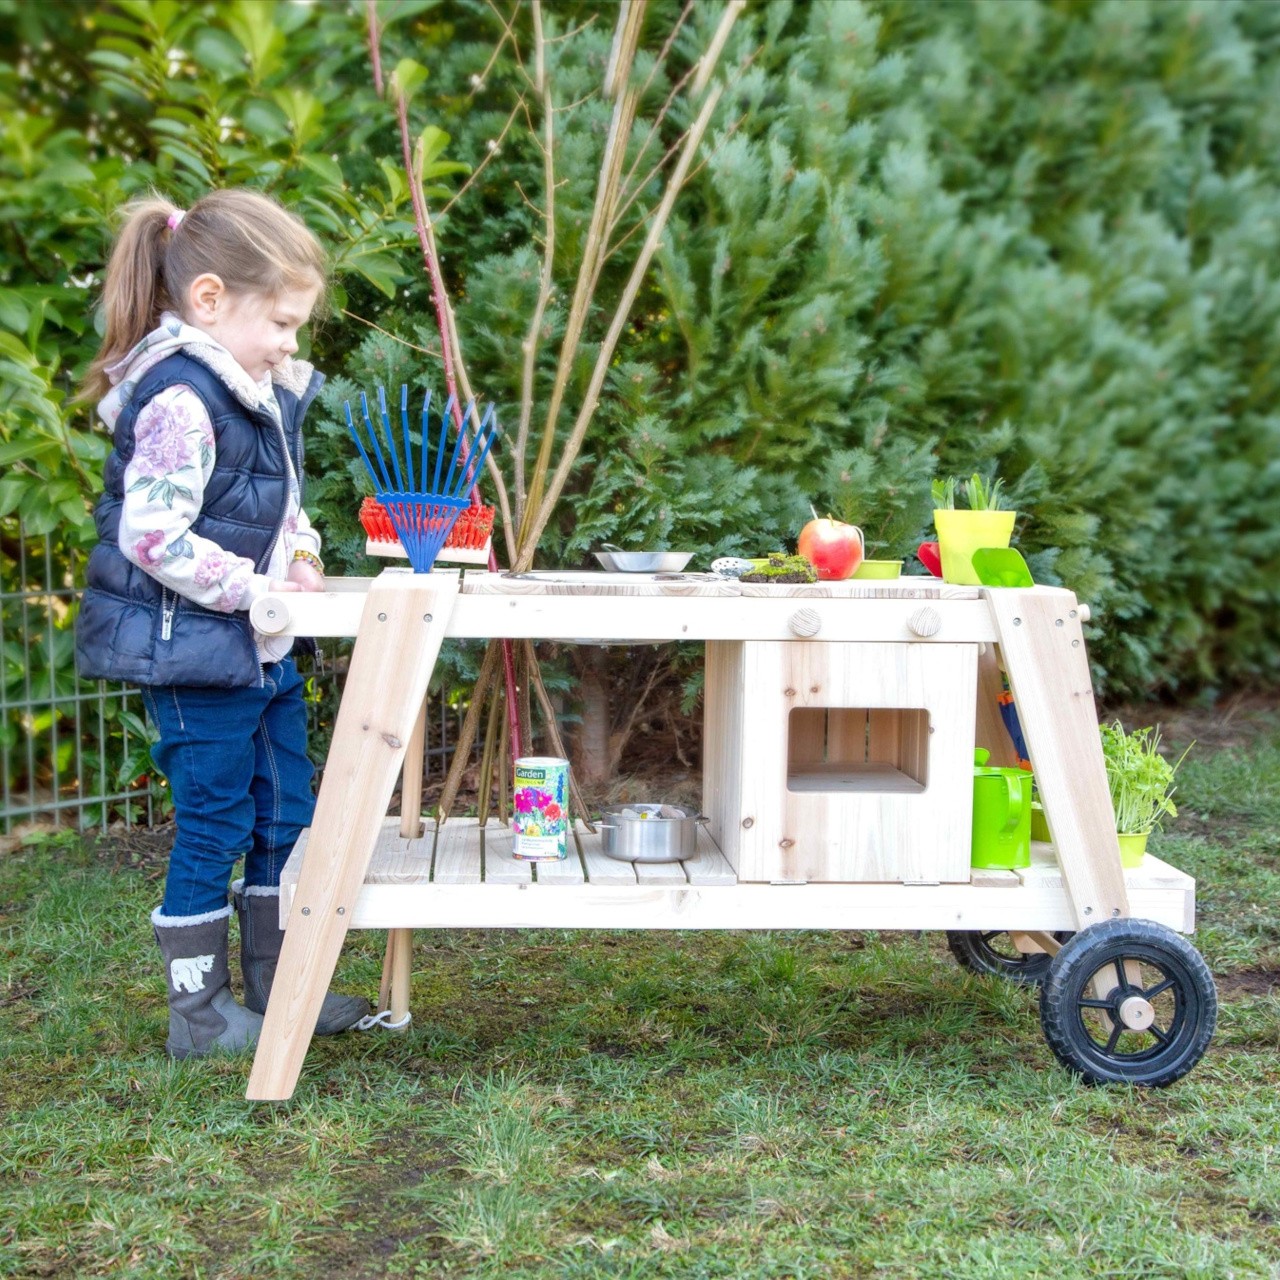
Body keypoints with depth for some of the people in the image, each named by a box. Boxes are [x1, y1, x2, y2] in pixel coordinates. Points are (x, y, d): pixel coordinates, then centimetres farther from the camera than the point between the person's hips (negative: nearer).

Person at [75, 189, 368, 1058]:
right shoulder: (180, 401, -21)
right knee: (215, 825, 1)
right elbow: (153, 535, -26)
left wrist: (299, 554, 6)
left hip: (260, 648, 10)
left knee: (287, 816, 15)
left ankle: (277, 986, 30)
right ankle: (200, 1014, 16)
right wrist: (257, 588, -21)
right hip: (192, 651, -10)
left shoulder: (263, 391, 10)